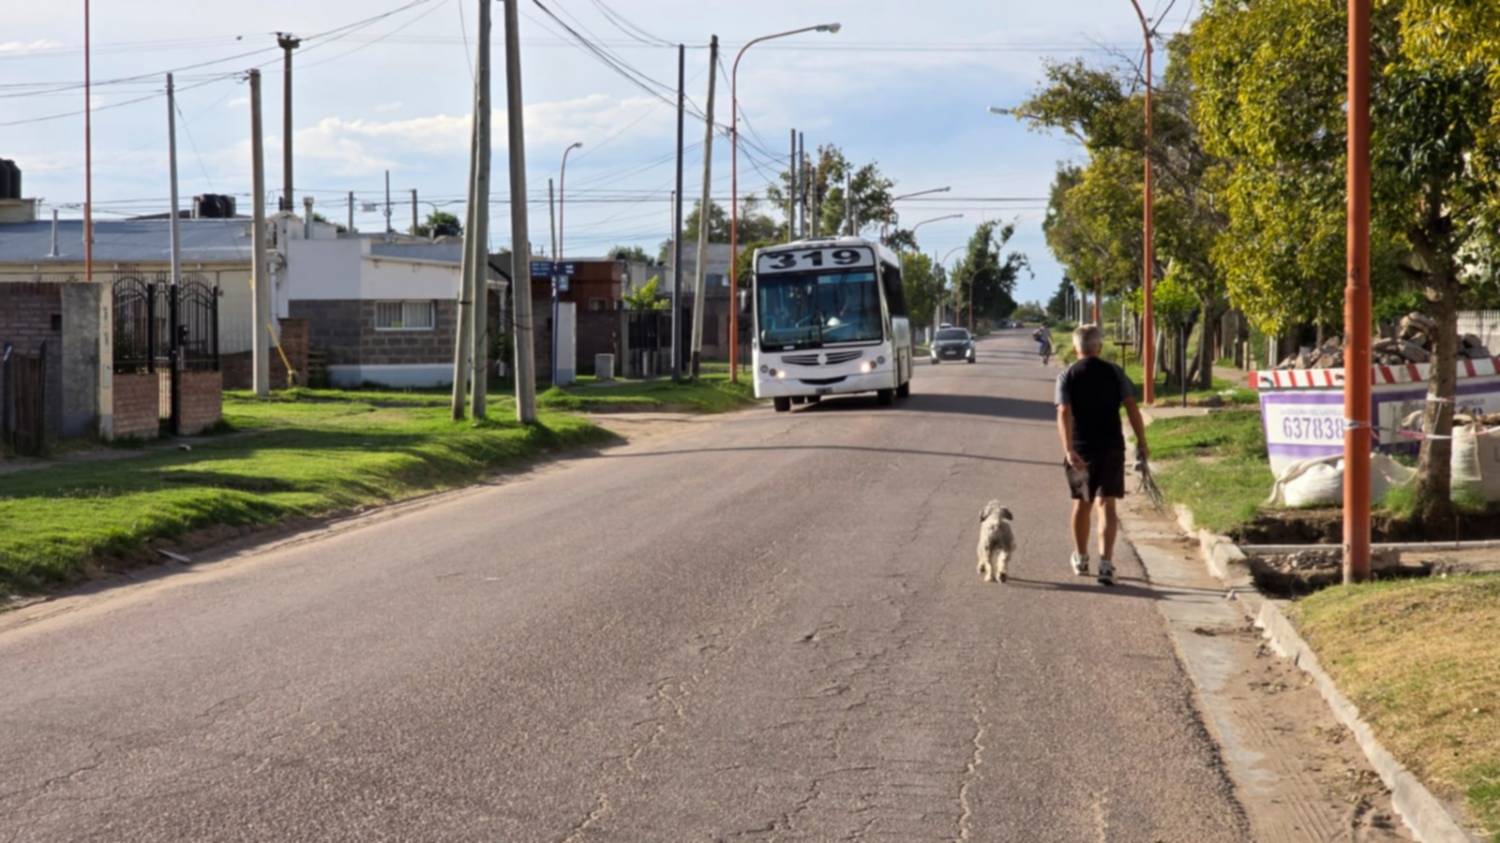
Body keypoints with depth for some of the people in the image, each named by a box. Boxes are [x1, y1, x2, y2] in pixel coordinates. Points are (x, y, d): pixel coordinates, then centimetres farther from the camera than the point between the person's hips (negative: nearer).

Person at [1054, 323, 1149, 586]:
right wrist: (1141, 442, 1)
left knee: (1082, 504, 17)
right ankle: (1106, 562, -18)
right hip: (1112, 447, 0)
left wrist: (1068, 450, -22)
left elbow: (1064, 414, -15)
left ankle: (1081, 559, 32)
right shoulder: (1115, 373, 2)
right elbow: (1131, 408, -5)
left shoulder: (1067, 376, -2)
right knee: (1106, 505, -3)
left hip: (1081, 449, 0)